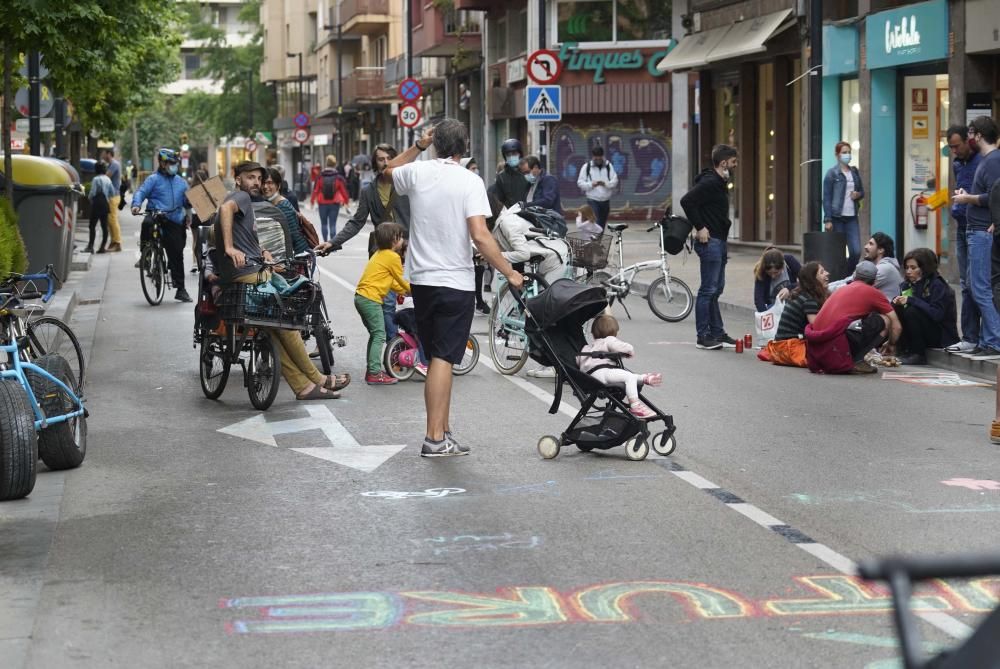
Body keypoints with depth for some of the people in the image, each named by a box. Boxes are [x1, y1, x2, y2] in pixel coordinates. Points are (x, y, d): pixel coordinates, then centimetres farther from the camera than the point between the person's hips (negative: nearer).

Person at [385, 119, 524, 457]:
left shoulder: (418, 172, 2)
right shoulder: (469, 181, -11)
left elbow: (390, 171, 27)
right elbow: (480, 236, -19)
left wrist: (418, 146, 25)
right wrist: (509, 272, -11)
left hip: (421, 280, 5)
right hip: (455, 282, -5)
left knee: (437, 358, 14)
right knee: (443, 359, -6)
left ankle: (444, 430, 16)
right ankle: (435, 438, -7)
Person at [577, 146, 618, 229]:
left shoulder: (609, 166, 6)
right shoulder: (586, 166, 0)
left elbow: (615, 181, 1)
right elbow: (580, 182, -1)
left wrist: (606, 183, -20)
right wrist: (591, 184, -19)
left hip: (605, 200, 3)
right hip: (592, 200, -3)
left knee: (602, 223, 12)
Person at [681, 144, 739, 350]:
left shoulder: (720, 183, 15)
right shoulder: (709, 182, -16)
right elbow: (686, 201, -26)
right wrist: (700, 228, -21)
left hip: (719, 242, 10)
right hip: (710, 241, -10)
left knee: (716, 289, 14)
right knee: (709, 290, -6)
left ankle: (717, 333, 20)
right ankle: (704, 337, -2)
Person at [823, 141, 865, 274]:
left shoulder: (855, 172, 11)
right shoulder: (832, 173, -3)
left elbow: (862, 192, 22)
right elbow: (826, 198, -5)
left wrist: (858, 194, -3)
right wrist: (828, 220, -13)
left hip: (852, 217, 4)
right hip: (837, 217, -4)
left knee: (856, 251, -5)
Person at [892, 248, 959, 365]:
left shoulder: (937, 285, -15)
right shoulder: (908, 285, 6)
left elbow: (937, 314, -27)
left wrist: (911, 300, -29)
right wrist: (898, 302, -21)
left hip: (942, 336, -7)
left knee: (912, 311, -28)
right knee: (895, 307, -11)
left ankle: (919, 355, -18)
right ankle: (906, 351, -8)